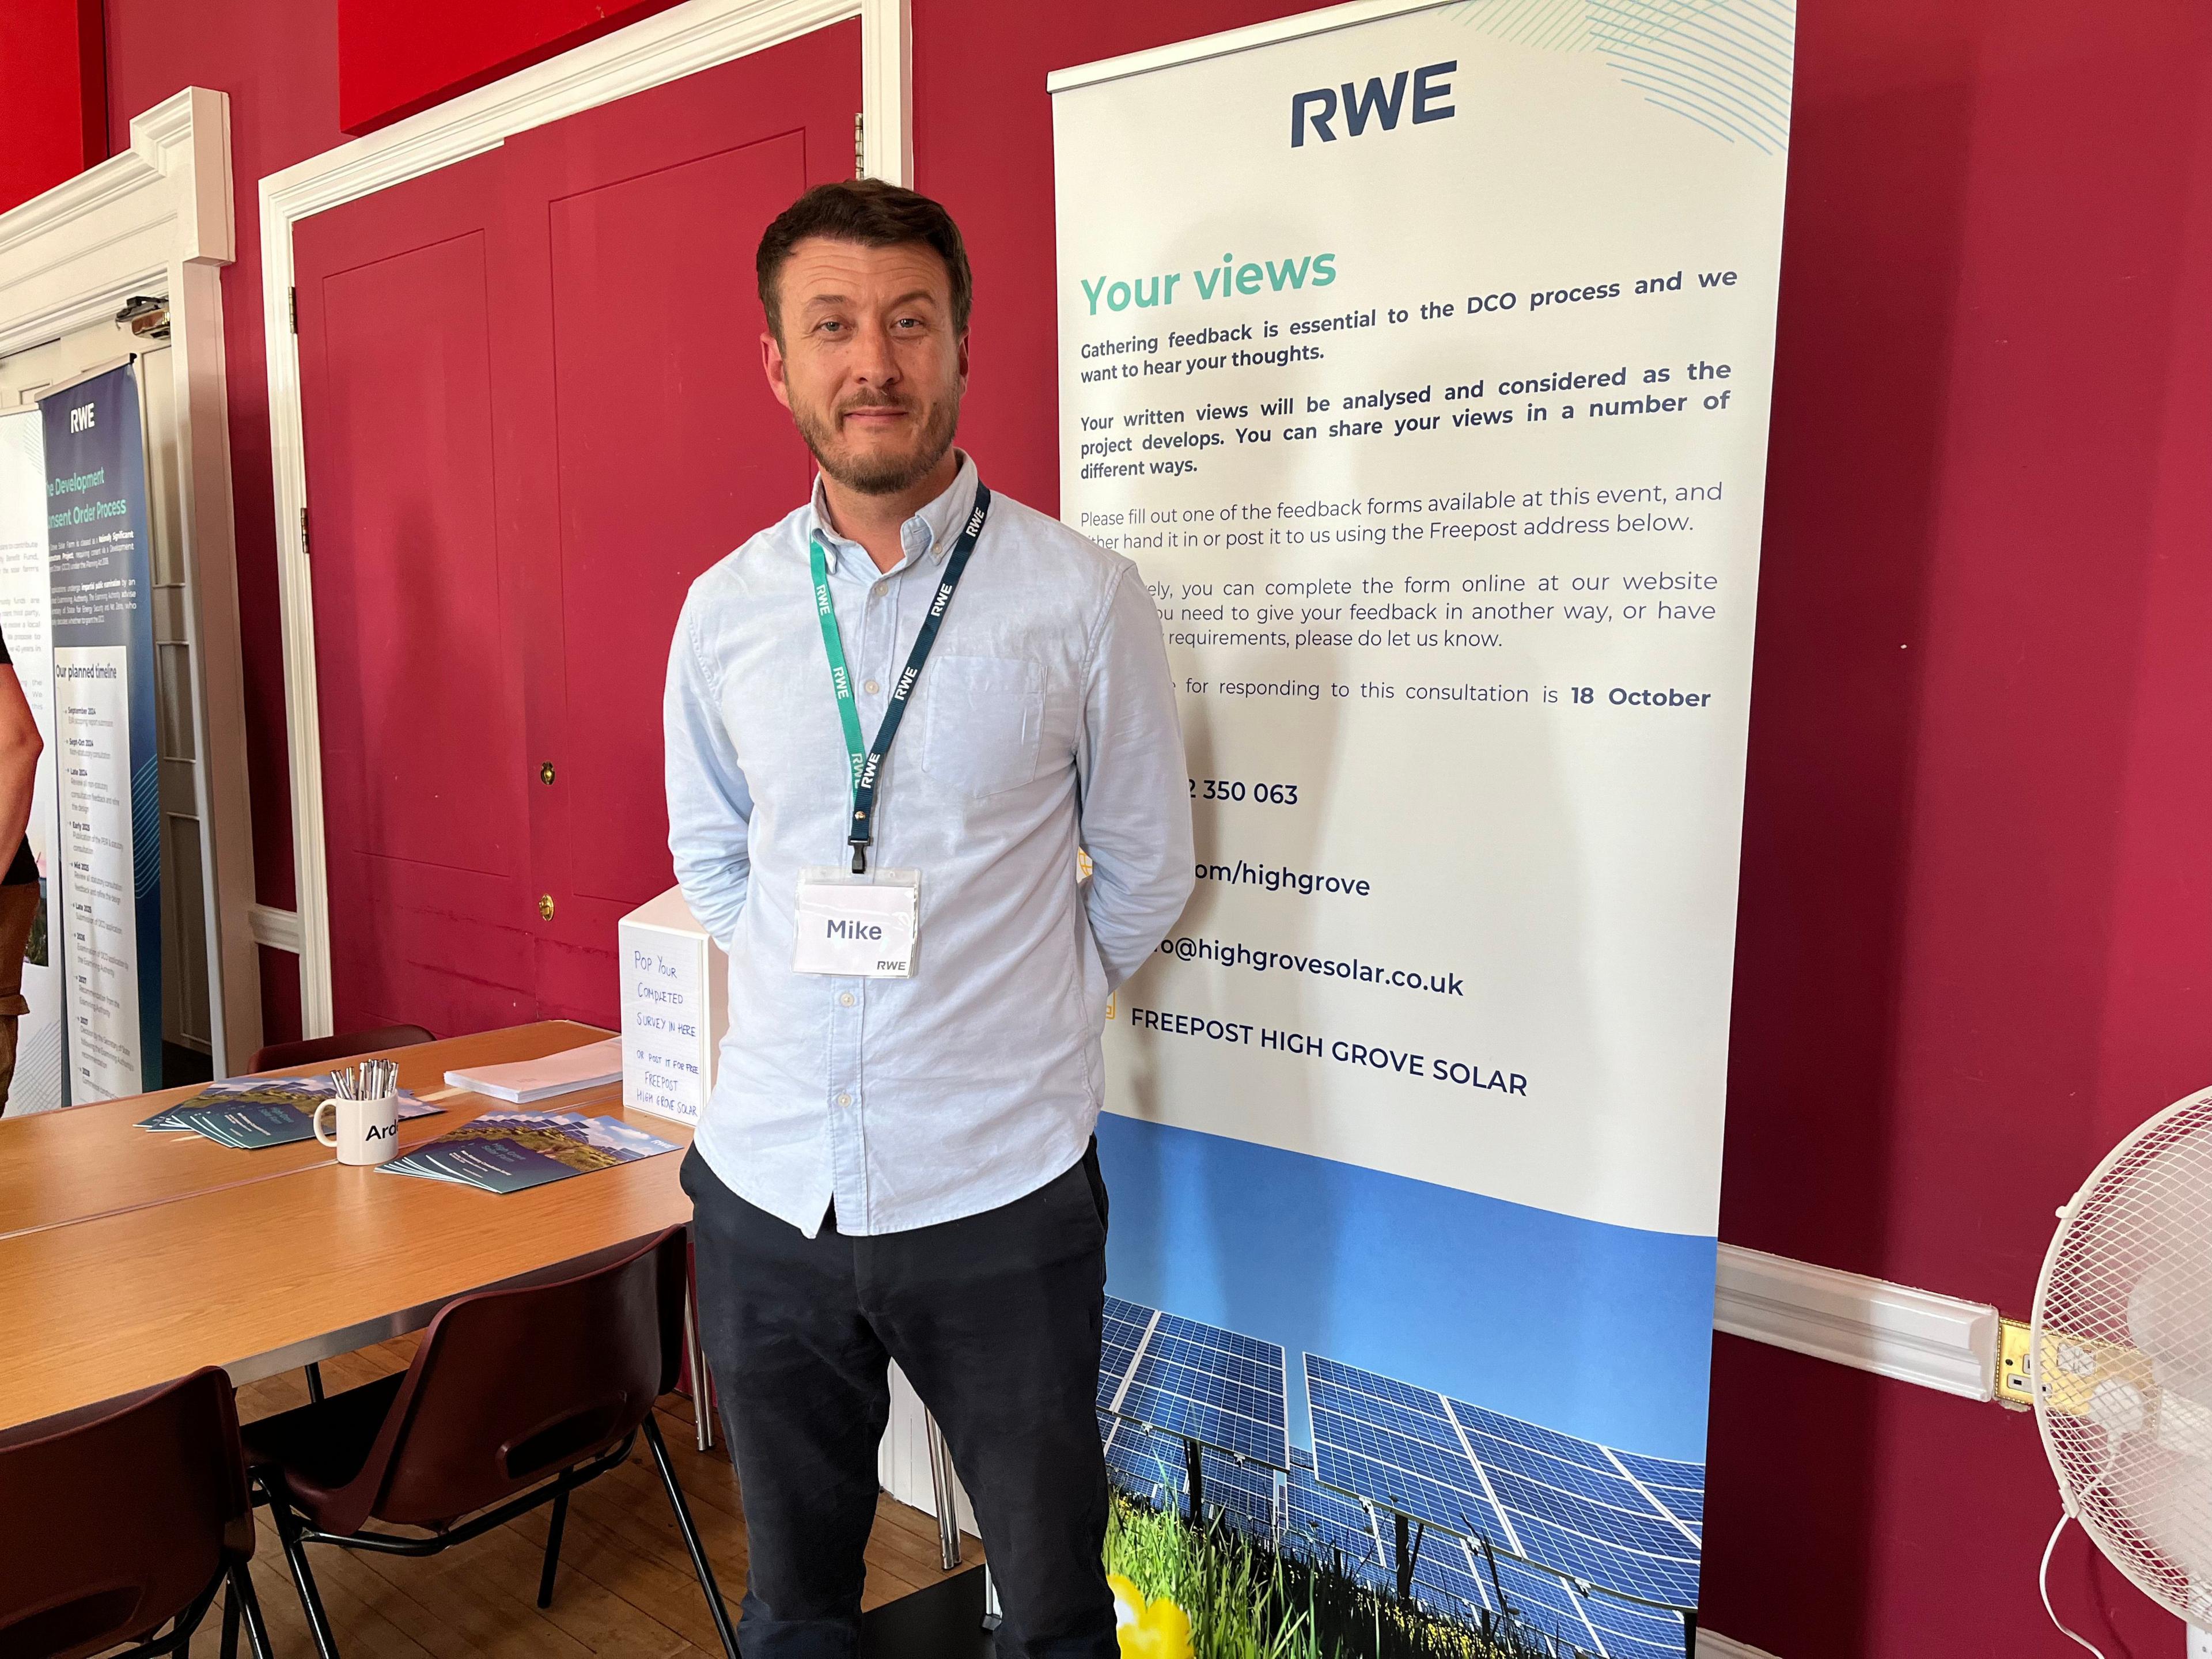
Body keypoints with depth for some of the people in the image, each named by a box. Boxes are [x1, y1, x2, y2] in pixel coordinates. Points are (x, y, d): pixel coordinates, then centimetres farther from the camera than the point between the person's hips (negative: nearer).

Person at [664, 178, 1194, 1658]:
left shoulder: (1084, 600, -9)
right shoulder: (726, 609, 2)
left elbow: (1145, 873, 1)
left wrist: (1009, 1019, 7)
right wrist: (824, 987, 8)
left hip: (1001, 1197, -3)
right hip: (769, 1186, 3)